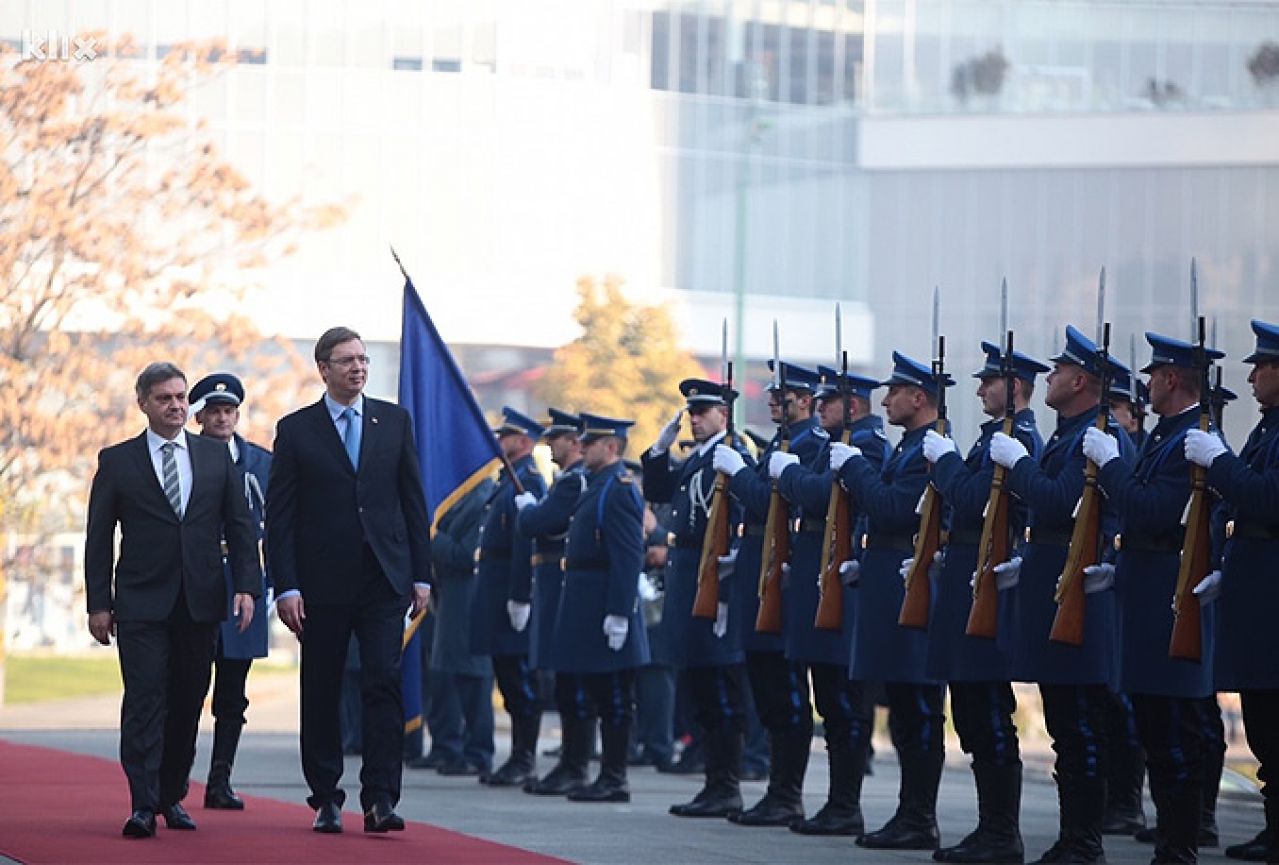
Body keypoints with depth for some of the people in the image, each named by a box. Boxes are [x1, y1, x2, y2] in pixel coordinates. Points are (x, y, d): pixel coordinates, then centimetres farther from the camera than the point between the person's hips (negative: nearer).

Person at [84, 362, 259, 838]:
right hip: (142, 602, -3)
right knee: (145, 700, -11)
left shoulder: (217, 456, 11)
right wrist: (98, 603, -2)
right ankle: (143, 805, -14)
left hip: (201, 601, 3)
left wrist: (246, 585, -1)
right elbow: (99, 536, 4)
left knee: (188, 703, 6)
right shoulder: (117, 461, 4)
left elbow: (239, 525, 10)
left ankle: (172, 796, 17)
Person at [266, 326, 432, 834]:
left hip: (384, 578, 1)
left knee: (383, 683, -9)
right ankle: (326, 800, 15)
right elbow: (279, 516, 0)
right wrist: (285, 586, -8)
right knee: (320, 695, 5)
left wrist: (421, 574, 4)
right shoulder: (295, 430, 2)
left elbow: (413, 500, 10)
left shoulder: (394, 421, 9)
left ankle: (380, 800, -12)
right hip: (322, 583, -1)